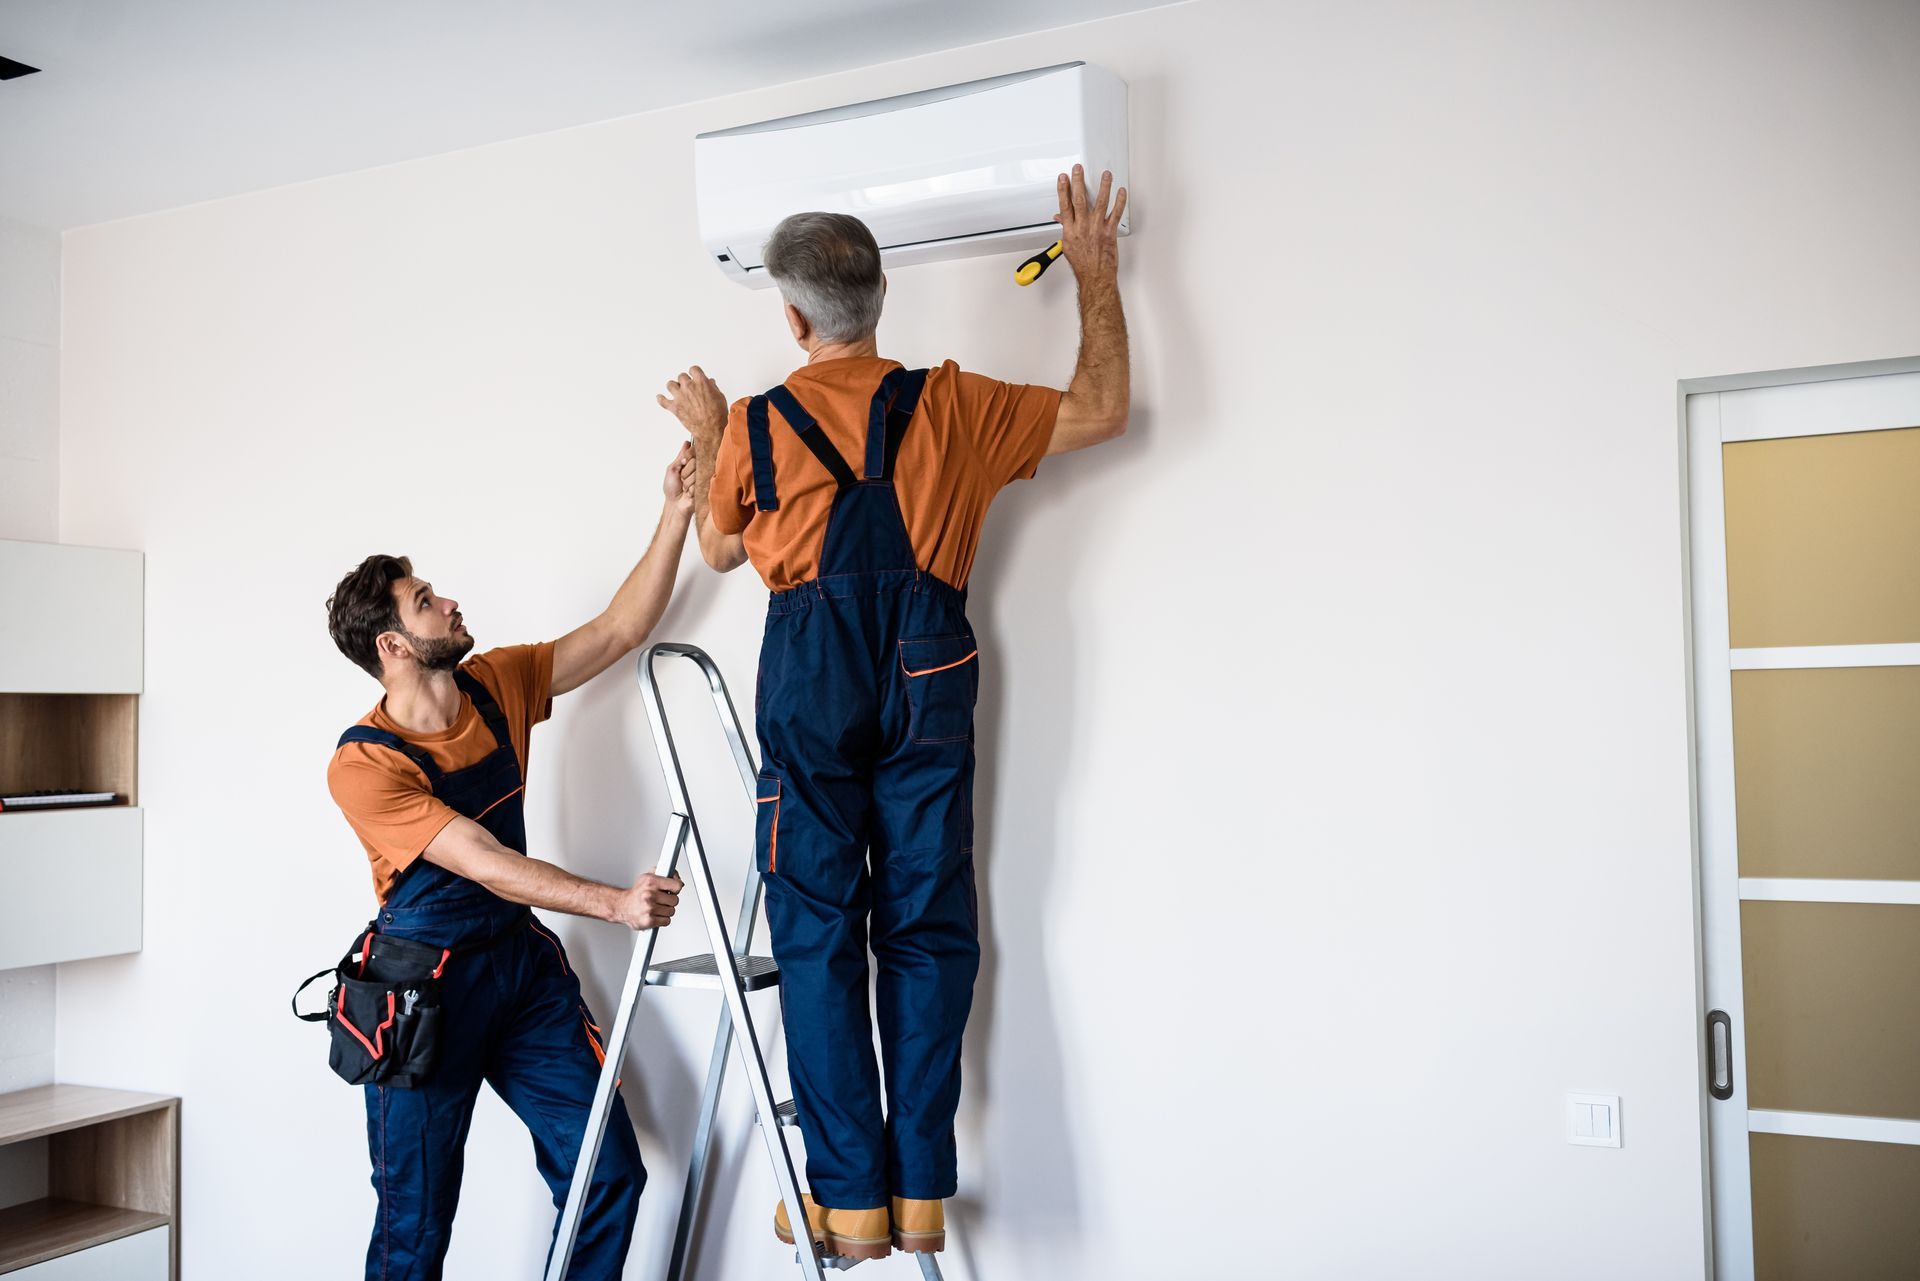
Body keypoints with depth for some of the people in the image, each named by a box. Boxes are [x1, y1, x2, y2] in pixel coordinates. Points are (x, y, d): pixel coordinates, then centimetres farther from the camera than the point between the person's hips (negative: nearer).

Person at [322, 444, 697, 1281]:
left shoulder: (497, 687, 1)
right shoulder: (363, 764, -17)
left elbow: (620, 631, 2)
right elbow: (487, 865, -23)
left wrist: (676, 514, -5)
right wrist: (614, 903, -30)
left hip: (522, 962, 6)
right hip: (425, 983, -5)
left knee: (611, 1174, 0)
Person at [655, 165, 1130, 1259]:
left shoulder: (754, 423, 3)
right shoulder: (950, 404, 4)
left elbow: (721, 549, 20)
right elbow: (1103, 410, 13)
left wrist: (708, 438, 34)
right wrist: (1097, 274, 22)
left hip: (809, 673, -1)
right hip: (927, 673, 1)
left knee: (818, 932, 5)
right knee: (927, 926, 7)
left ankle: (848, 1196, 7)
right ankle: (921, 1189, 10)